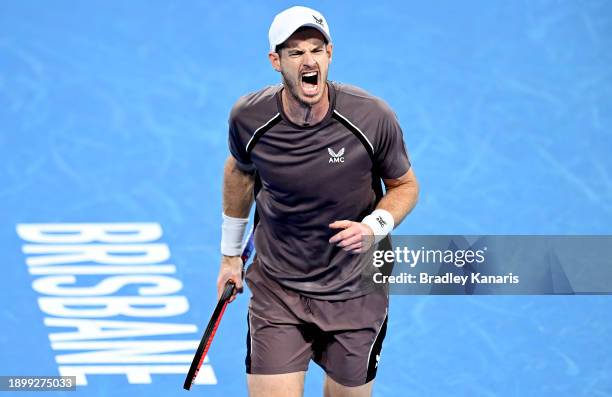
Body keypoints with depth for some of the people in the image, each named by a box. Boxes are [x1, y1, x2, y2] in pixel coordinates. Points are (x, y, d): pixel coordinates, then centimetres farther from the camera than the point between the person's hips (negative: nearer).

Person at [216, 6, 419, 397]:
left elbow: (405, 185, -1)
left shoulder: (374, 118, -18)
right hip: (276, 291, 0)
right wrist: (230, 253, 18)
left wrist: (374, 226, -22)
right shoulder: (248, 117, -13)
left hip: (356, 290, 0)